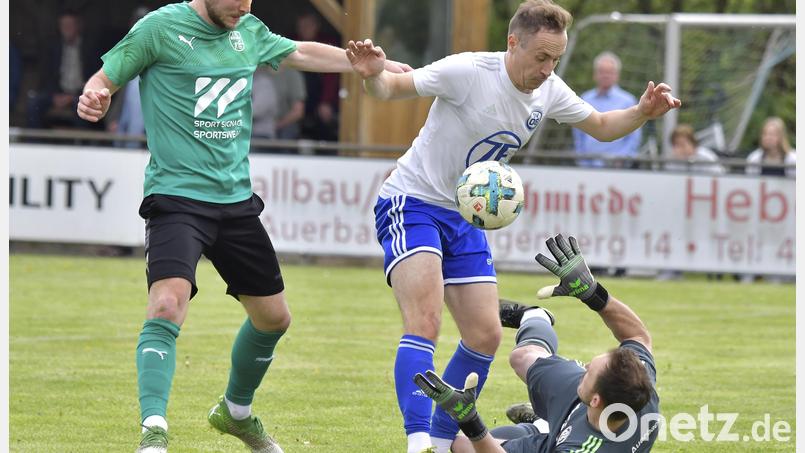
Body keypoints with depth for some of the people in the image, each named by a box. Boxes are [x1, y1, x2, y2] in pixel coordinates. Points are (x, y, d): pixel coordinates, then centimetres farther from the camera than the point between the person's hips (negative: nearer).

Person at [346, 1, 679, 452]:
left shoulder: (549, 92, -1)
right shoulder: (469, 72, -21)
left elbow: (602, 127, 14)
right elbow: (392, 87, -19)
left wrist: (643, 112, -5)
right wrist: (374, 75, -43)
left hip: (464, 218, 7)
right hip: (411, 203, -7)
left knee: (485, 336, 2)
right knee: (425, 322, -25)